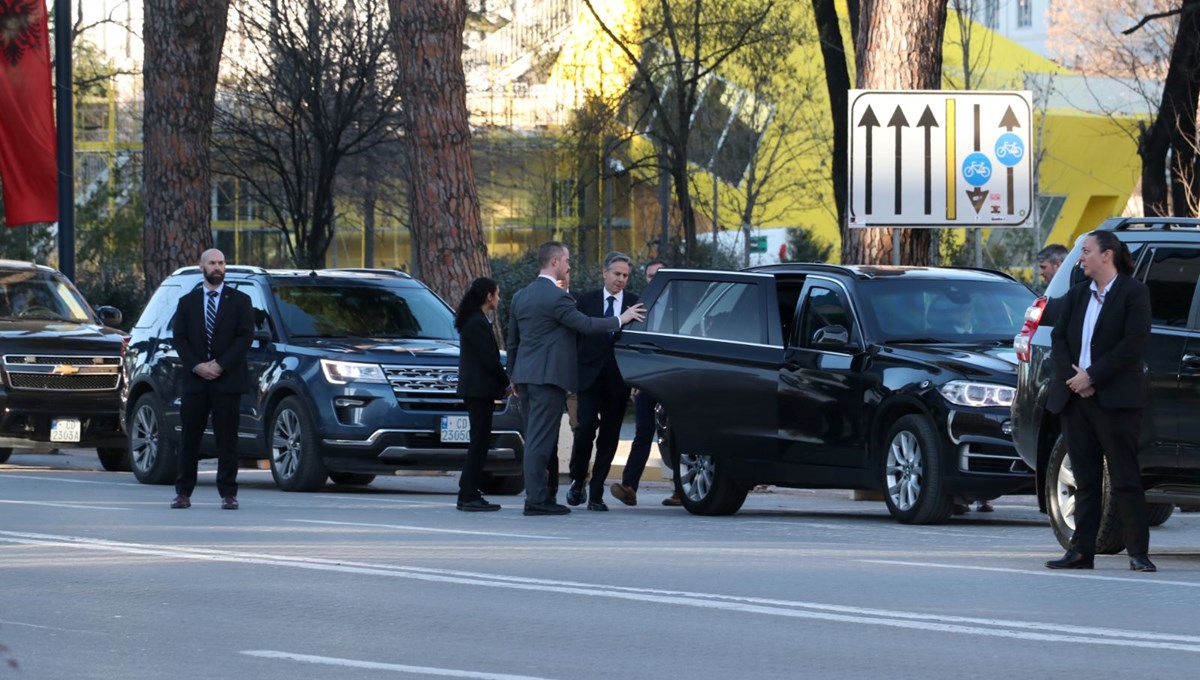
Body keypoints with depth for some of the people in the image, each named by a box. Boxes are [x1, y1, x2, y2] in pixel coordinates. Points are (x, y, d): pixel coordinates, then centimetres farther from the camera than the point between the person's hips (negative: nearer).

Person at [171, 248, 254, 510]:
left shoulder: (240, 301, 7)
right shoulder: (187, 302, 13)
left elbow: (245, 337, -2)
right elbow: (179, 338, 6)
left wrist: (221, 365, -11)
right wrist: (196, 366, -10)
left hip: (228, 380, -2)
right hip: (194, 380, 2)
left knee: (227, 438, -2)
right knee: (189, 438, 2)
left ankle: (228, 493, 0)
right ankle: (183, 492, 5)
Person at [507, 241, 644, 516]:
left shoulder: (521, 296, 14)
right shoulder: (556, 297, -14)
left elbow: (512, 341, 19)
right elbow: (585, 325, -15)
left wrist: (514, 377, 26)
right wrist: (621, 319, -4)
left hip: (525, 377, 9)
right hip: (548, 377, -9)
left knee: (534, 439, 13)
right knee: (541, 440, -8)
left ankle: (536, 495, 14)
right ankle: (536, 500, -9)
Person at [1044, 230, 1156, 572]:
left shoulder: (1133, 292, -4)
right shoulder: (1077, 294, 15)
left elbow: (1133, 345, -13)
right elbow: (1058, 338, 12)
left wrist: (1092, 376, -14)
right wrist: (1072, 377, -6)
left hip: (1114, 399, -6)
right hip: (1075, 397, 6)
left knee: (1124, 478, -6)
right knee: (1085, 479, 7)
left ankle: (1138, 553, -4)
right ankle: (1081, 551, 9)